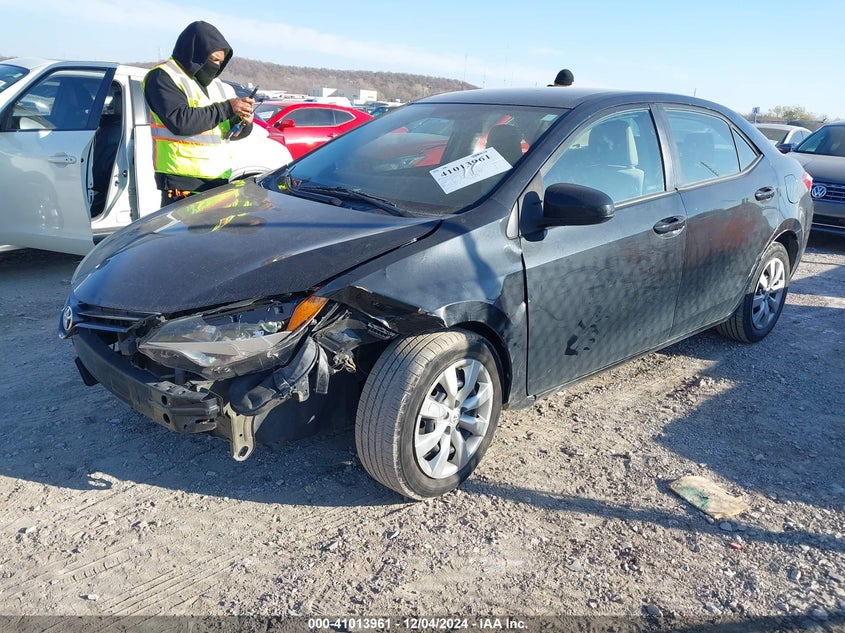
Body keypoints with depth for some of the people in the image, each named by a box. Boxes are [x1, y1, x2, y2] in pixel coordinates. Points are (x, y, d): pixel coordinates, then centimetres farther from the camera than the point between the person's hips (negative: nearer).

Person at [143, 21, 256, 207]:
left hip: (219, 180, 7)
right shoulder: (163, 77, -2)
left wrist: (244, 122, -2)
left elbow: (231, 132, 22)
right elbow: (180, 121, -19)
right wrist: (227, 108, -13)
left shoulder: (218, 86, 19)